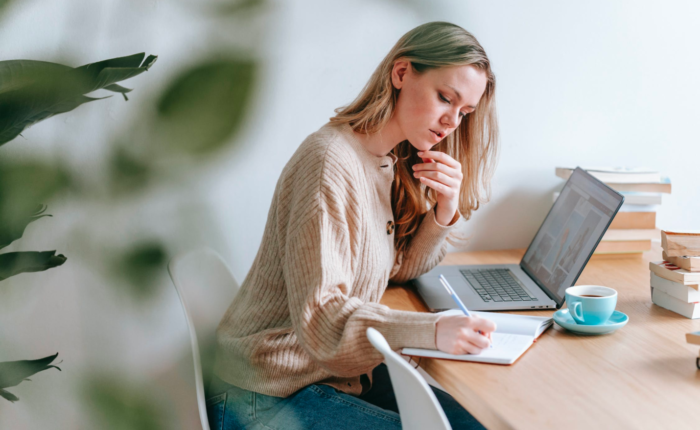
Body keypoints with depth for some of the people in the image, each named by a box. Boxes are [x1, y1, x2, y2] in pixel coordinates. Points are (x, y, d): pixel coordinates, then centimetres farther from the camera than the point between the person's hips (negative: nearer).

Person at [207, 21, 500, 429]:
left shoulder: (392, 162, 7)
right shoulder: (331, 162, -22)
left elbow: (398, 268, 12)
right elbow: (318, 317, -27)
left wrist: (445, 212, -6)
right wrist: (433, 331, -40)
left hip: (341, 370, 9)